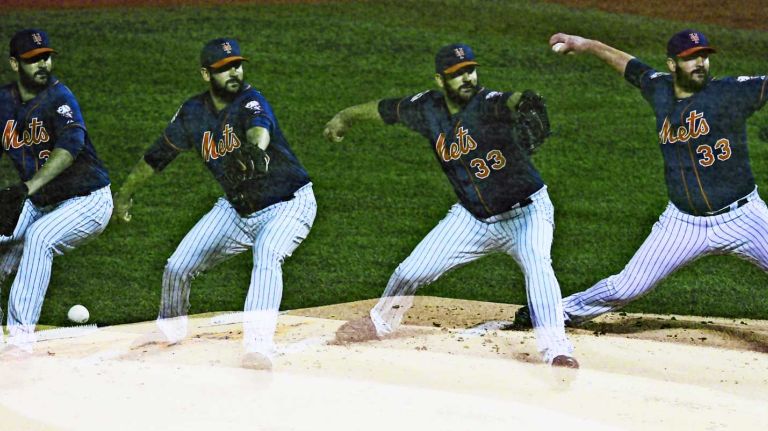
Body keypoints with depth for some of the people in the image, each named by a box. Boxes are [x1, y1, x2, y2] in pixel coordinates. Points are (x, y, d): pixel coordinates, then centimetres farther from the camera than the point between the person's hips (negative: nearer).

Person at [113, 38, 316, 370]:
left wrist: (254, 149, -69)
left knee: (266, 255, -35)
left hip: (288, 203, -6)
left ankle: (259, 346, -43)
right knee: (177, 268, 3)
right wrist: (125, 193, 17)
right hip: (237, 208, 6)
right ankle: (169, 329, 34)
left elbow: (260, 129, -46)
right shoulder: (192, 113, -6)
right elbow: (158, 155, 8)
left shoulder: (250, 102, -22)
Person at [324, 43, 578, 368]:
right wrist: (346, 117, 28)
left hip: (526, 211, -5)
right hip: (473, 217, 5)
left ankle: (555, 348, -36)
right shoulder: (427, 109, -7)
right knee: (411, 271, 8)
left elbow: (510, 101, -48)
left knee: (537, 264, -33)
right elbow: (385, 109, 12)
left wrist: (524, 102, -72)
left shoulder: (487, 104, -24)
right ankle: (380, 323, 37)